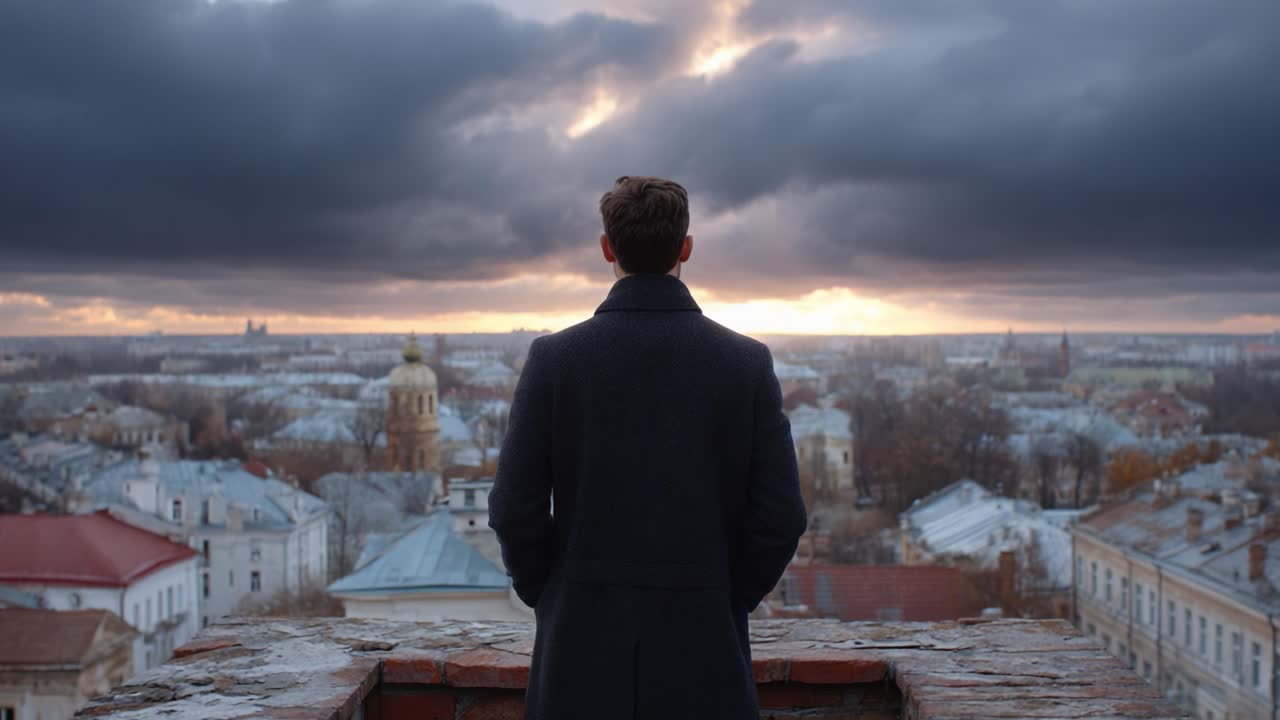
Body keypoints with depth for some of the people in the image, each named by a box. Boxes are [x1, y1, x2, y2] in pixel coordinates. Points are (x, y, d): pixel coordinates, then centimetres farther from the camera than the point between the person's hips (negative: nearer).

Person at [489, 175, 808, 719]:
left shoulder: (554, 357, -7)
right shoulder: (747, 362, -4)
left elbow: (514, 509, -7)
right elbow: (781, 517, -5)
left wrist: (546, 596, 10)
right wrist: (728, 601, 10)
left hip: (585, 640, 0)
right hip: (704, 644, 1)